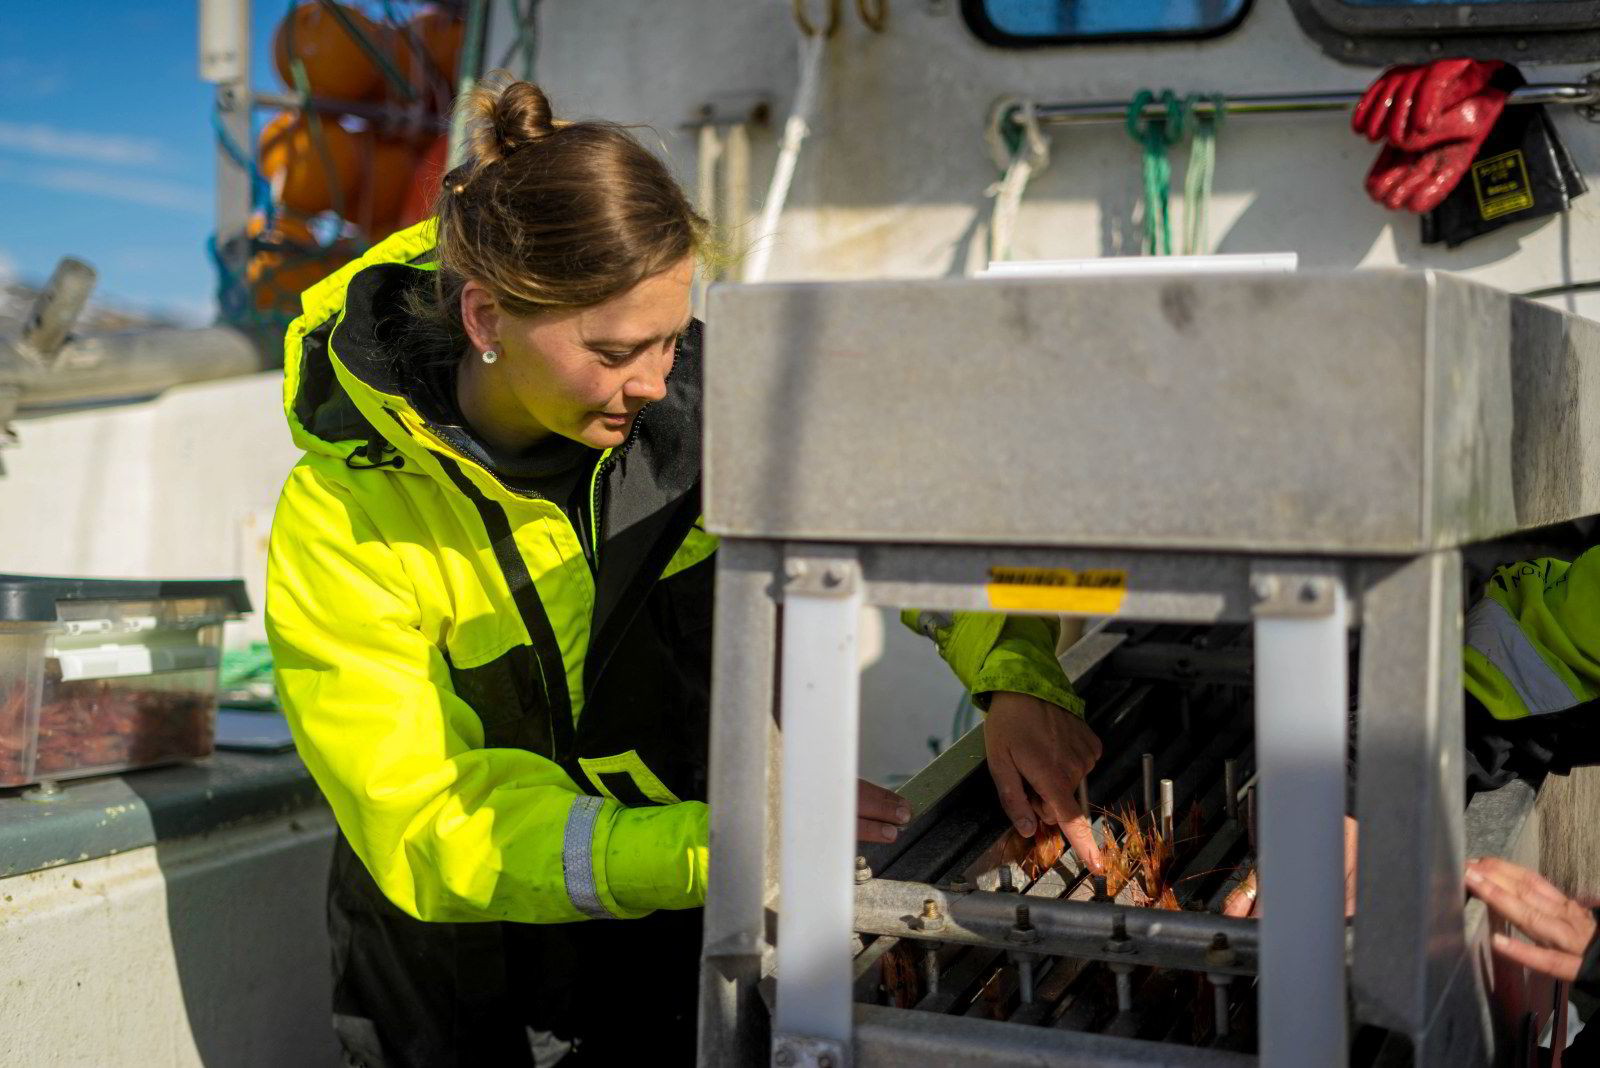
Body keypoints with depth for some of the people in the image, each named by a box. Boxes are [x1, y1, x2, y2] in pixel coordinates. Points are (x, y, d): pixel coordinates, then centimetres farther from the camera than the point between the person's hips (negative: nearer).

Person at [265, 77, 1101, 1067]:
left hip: (682, 928, 2)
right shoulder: (342, 524, -23)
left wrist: (1020, 680, -25)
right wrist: (718, 845, -36)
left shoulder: (693, 394, -16)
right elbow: (431, 836, -25)